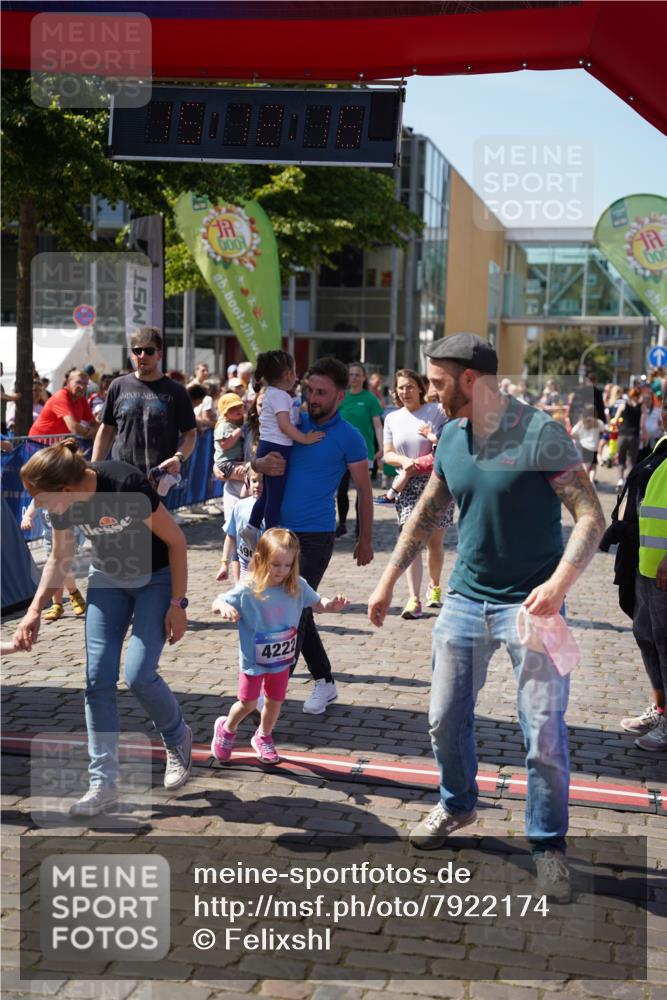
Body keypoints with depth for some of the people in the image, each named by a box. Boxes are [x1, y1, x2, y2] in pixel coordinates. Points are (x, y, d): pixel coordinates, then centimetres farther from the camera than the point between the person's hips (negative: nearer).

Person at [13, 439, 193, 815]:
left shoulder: (126, 486, -33)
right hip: (108, 577, 5)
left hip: (156, 577, -5)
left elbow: (176, 540, -20)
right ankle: (104, 783, 2)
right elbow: (60, 558, 5)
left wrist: (177, 603, -17)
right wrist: (35, 609, -4)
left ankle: (179, 739, 15)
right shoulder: (63, 505, -14)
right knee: (98, 678, -5)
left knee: (138, 674, -15)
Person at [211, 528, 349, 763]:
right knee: (248, 703, 6)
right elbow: (217, 602, -13)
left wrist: (332, 604, -20)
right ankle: (227, 729, 38)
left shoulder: (297, 586, -12)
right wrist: (224, 607, -37)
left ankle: (263, 737, 44)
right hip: (253, 660, -3)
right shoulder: (247, 590, -21)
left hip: (282, 658, 4)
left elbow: (317, 604, 2)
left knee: (275, 701, 17)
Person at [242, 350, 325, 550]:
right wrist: (305, 438, -22)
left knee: (269, 491, 20)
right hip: (276, 449, -10)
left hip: (271, 448, 10)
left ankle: (252, 527, 27)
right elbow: (284, 425, -23)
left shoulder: (272, 393, 17)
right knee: (276, 493, -2)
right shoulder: (279, 395, -15)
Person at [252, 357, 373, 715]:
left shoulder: (348, 437, -6)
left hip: (316, 535, -6)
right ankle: (324, 682, 25)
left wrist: (365, 541, 3)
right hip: (282, 530, 6)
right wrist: (262, 464, -15)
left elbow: (364, 491, 0)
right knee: (298, 611, 12)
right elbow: (256, 460, 10)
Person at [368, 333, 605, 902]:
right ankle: (457, 805, 40)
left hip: (530, 602, -6)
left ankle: (549, 844, 18)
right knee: (446, 719, 14)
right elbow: (427, 515, 15)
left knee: (545, 735, -3)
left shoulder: (540, 434, -15)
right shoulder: (452, 437, 4)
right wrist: (388, 581, 14)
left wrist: (559, 583, -32)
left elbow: (591, 518, -18)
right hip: (466, 599, 6)